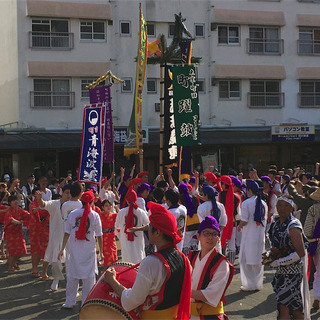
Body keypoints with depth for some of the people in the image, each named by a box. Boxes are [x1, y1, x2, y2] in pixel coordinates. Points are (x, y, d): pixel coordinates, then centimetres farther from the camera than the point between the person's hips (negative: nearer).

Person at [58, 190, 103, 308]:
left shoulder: (72, 214, -1)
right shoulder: (94, 215, -6)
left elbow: (67, 233, 1)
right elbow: (99, 235, -2)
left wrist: (62, 249, 7)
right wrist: (101, 251, 7)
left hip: (74, 250, 2)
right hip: (89, 250, -2)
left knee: (72, 276, 12)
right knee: (89, 277, 7)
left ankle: (69, 302, 18)